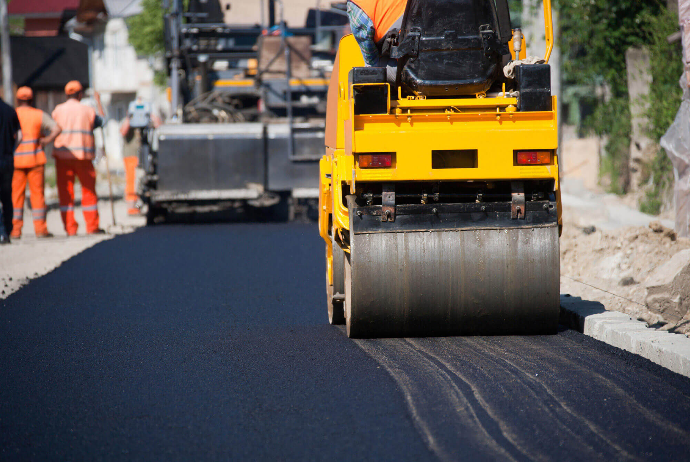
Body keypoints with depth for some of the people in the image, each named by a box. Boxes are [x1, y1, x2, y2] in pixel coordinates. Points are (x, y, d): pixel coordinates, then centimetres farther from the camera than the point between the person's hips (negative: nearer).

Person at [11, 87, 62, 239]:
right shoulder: (39, 115, 1)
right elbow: (57, 129, -10)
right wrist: (46, 141, -1)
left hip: (15, 158, 0)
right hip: (35, 158, 0)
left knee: (16, 194, 6)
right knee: (37, 193, 4)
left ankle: (15, 229, 3)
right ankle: (40, 228, 2)